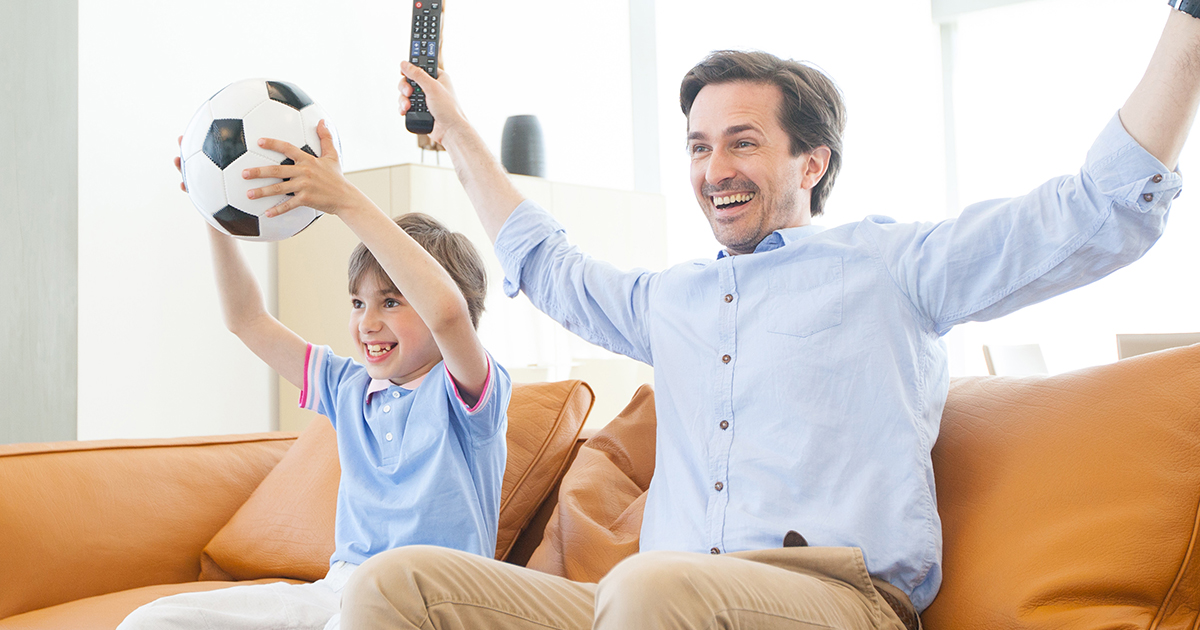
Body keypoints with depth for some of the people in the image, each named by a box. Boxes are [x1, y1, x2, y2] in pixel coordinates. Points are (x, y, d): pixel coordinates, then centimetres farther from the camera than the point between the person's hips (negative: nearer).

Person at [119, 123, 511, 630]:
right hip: (338, 589, 6)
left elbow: (446, 310, -28)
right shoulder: (349, 389, 17)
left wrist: (344, 199, -29)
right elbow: (247, 321, 21)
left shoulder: (462, 390, -4)